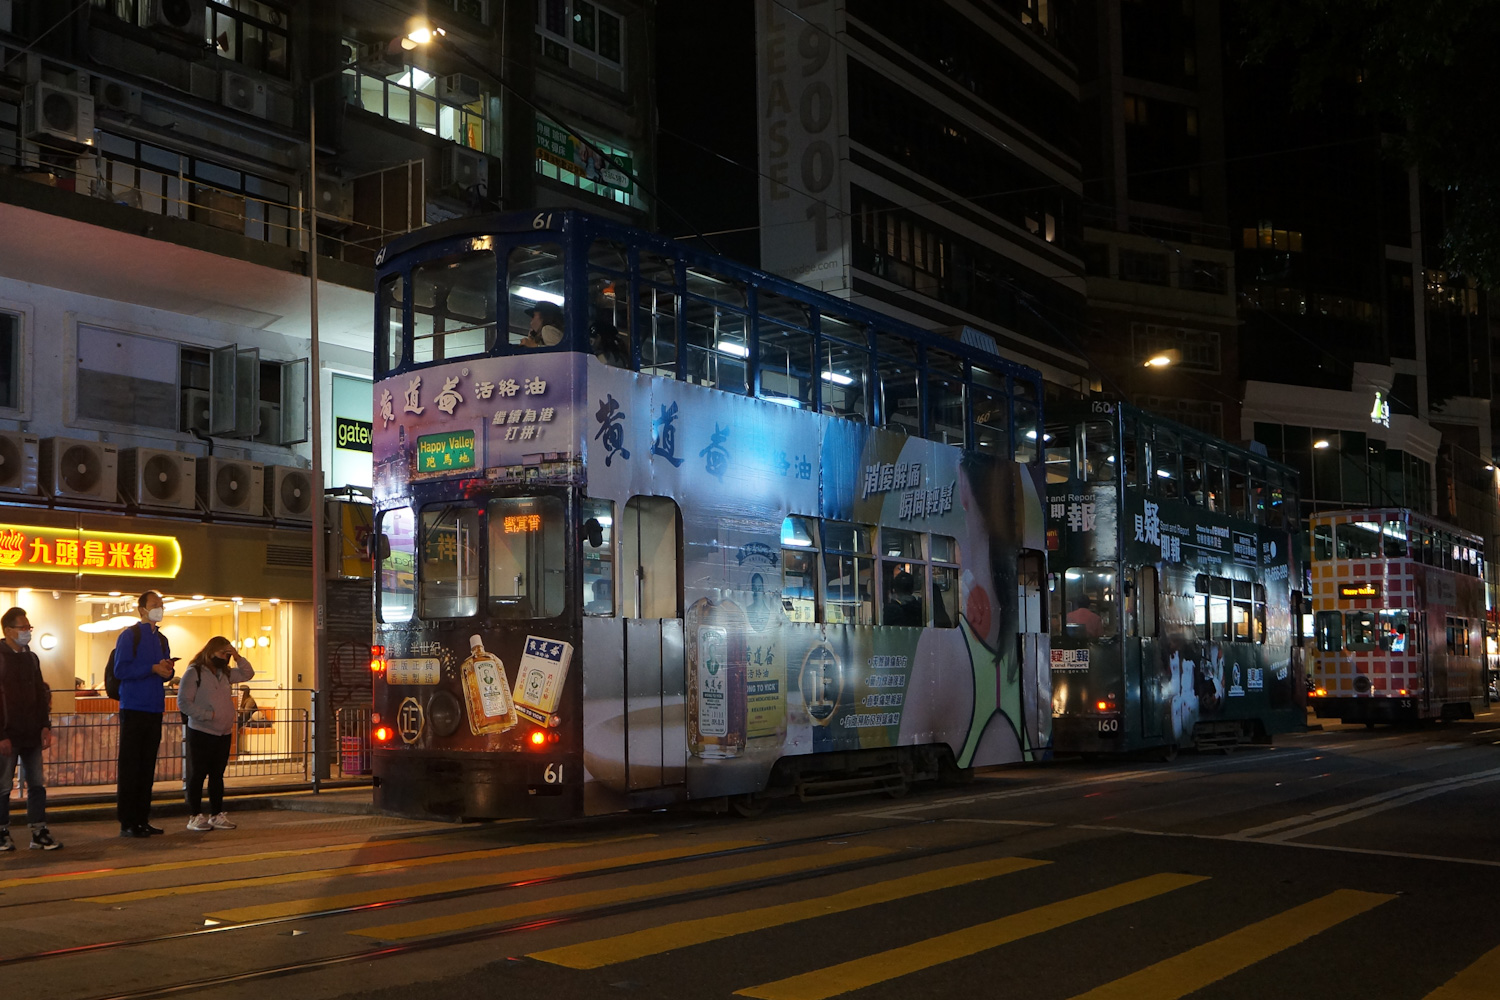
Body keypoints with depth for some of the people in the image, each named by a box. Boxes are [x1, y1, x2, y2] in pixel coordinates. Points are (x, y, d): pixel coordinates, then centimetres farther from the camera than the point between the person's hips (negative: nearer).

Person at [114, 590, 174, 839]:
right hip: (134, 708, -7)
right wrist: (153, 668, -17)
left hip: (155, 709, 7)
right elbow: (121, 670, -14)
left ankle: (142, 819, 13)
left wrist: (168, 671, -2)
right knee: (130, 767, -5)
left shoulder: (161, 639, 16)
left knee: (147, 767, 8)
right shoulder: (129, 636, -4)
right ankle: (127, 822, -2)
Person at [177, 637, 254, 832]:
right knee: (198, 775, -1)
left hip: (224, 733, 7)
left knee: (217, 775, 10)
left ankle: (217, 815, 15)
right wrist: (207, 715, -17)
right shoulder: (194, 672, -8)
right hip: (201, 733, -7)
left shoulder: (225, 673, 14)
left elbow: (247, 673, 18)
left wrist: (237, 657, 3)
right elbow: (183, 702, -13)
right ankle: (195, 816, 4)